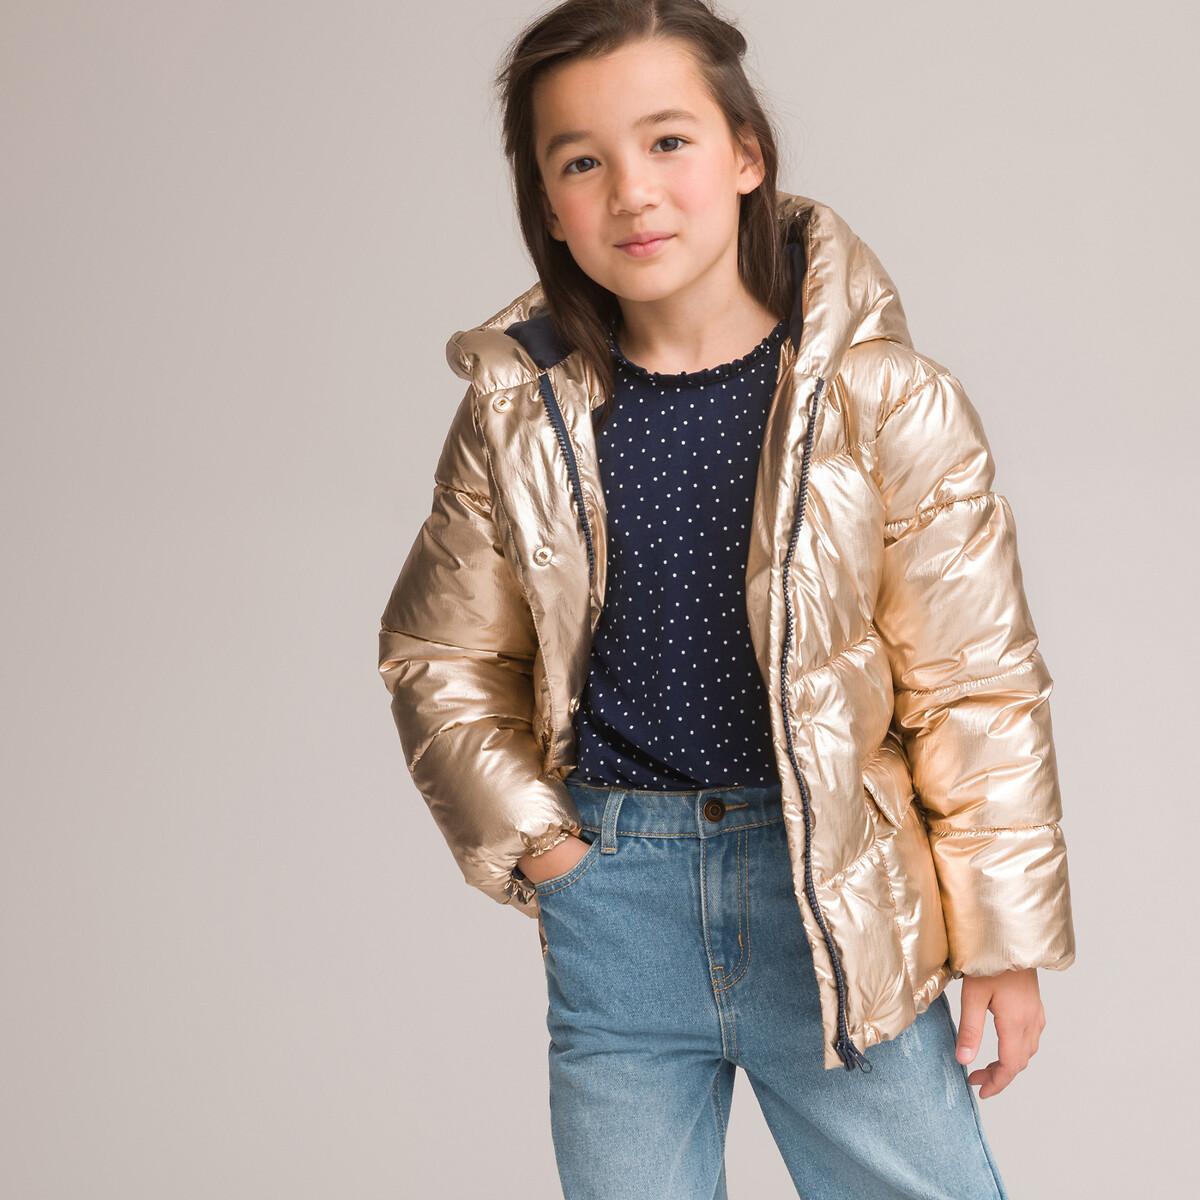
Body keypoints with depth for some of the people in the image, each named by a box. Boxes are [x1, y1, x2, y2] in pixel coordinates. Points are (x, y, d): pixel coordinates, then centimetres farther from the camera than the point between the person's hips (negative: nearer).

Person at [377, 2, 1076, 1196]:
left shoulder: (886, 400, -9)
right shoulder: (519, 413, -1)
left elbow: (978, 682, -4)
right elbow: (437, 659, 10)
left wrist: (1003, 938, -2)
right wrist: (528, 838, -1)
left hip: (836, 894, -2)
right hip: (612, 892, 2)